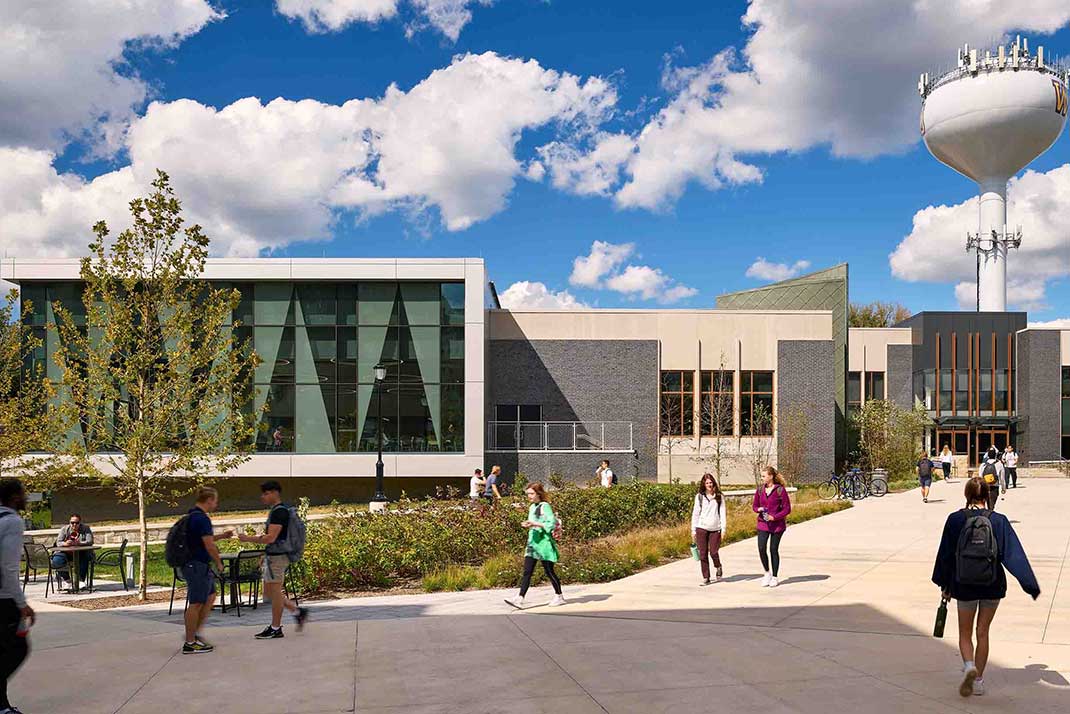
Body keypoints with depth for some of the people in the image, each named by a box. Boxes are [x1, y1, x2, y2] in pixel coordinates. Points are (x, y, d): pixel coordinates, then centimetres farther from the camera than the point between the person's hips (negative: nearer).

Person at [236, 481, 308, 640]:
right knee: (269, 592, 14)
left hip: (277, 556, -10)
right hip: (273, 556, 10)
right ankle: (298, 612, 17)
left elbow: (270, 537, -22)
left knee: (275, 592, -2)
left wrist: (248, 539, -15)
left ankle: (275, 628, 7)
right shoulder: (275, 510, 16)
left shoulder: (279, 511, -16)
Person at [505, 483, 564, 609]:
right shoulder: (532, 507, 14)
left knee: (549, 571, 2)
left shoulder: (545, 506, -10)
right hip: (532, 542, 8)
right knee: (527, 572, -1)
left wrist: (534, 524, -22)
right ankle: (520, 599, -7)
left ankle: (559, 596, 19)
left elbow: (551, 523, -18)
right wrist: (528, 525, 4)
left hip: (544, 543, -8)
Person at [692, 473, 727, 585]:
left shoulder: (719, 496, 4)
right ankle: (705, 577, 11)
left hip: (715, 529, -1)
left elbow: (723, 512, 4)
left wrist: (723, 528, -2)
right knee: (703, 554, 2)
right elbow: (695, 513, 7)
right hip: (701, 528, 1)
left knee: (713, 552, -5)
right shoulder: (699, 496, 5)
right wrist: (693, 529, 6)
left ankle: (718, 567, 27)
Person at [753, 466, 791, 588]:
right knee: (761, 548, -8)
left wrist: (774, 517, -18)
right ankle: (767, 573, 14)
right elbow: (754, 506, 13)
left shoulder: (780, 490, -10)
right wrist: (759, 509, -10)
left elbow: (787, 509, -9)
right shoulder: (760, 489, 4)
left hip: (777, 524, -3)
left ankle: (774, 577, 19)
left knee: (773, 550, 4)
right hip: (762, 524, 4)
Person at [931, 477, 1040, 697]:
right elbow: (1015, 554, -9)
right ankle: (978, 680, 18)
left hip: (964, 585, -1)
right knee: (983, 632, 14)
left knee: (965, 633, 13)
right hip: (993, 586, 1)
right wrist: (1031, 586, -5)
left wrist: (945, 585, 9)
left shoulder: (955, 519, -7)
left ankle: (969, 665, -14)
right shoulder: (999, 520, -7)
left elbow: (946, 554, -1)